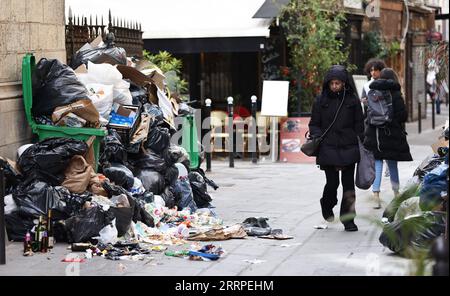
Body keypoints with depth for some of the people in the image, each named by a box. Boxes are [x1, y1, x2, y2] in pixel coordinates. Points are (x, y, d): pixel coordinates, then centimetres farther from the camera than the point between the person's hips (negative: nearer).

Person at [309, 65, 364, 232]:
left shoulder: (352, 100, 6)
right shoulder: (321, 100, 5)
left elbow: (359, 124, 11)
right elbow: (314, 123, 11)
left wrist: (360, 145, 3)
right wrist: (316, 135, -9)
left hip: (348, 148, 1)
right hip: (328, 148, -1)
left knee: (348, 184, -1)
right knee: (332, 182, -4)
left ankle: (348, 220, 7)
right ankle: (327, 206, 28)